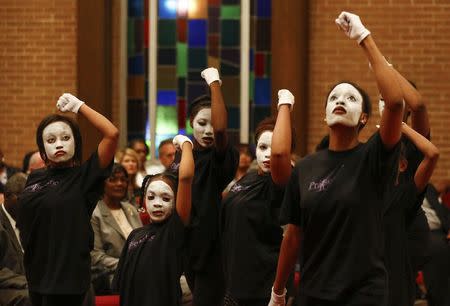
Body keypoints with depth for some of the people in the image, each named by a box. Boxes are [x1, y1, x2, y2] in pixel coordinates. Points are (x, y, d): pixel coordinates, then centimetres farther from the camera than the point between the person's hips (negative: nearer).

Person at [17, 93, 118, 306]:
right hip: (37, 274, 6)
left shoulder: (84, 177, -8)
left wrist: (78, 106, -12)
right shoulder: (35, 179, 8)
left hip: (67, 276, -6)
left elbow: (112, 134, -19)